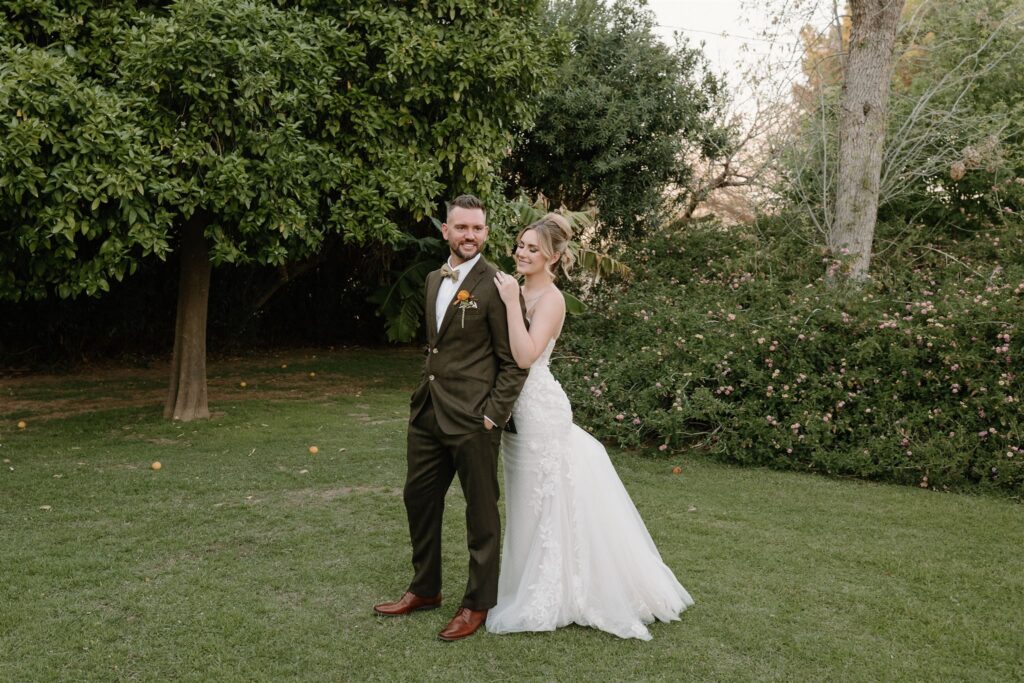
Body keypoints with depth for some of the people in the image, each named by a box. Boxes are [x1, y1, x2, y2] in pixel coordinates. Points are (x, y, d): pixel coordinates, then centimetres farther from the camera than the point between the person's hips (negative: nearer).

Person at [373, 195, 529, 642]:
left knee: (481, 511, 6)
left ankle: (478, 603, 22)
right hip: (428, 413, 8)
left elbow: (514, 362, -11)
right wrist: (426, 395, 16)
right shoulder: (434, 279, 12)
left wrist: (493, 417, -15)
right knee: (419, 499, 17)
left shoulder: (497, 285, -12)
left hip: (472, 419, -8)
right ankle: (425, 590, 35)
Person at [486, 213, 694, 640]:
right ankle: (531, 588, 32)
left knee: (544, 502, 1)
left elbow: (526, 355, -28)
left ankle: (544, 602, 14)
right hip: (518, 409, 9)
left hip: (539, 409, -9)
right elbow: (507, 349, 7)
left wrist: (511, 304, -25)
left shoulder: (550, 299, -14)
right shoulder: (519, 291, 10)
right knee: (528, 502, 17)